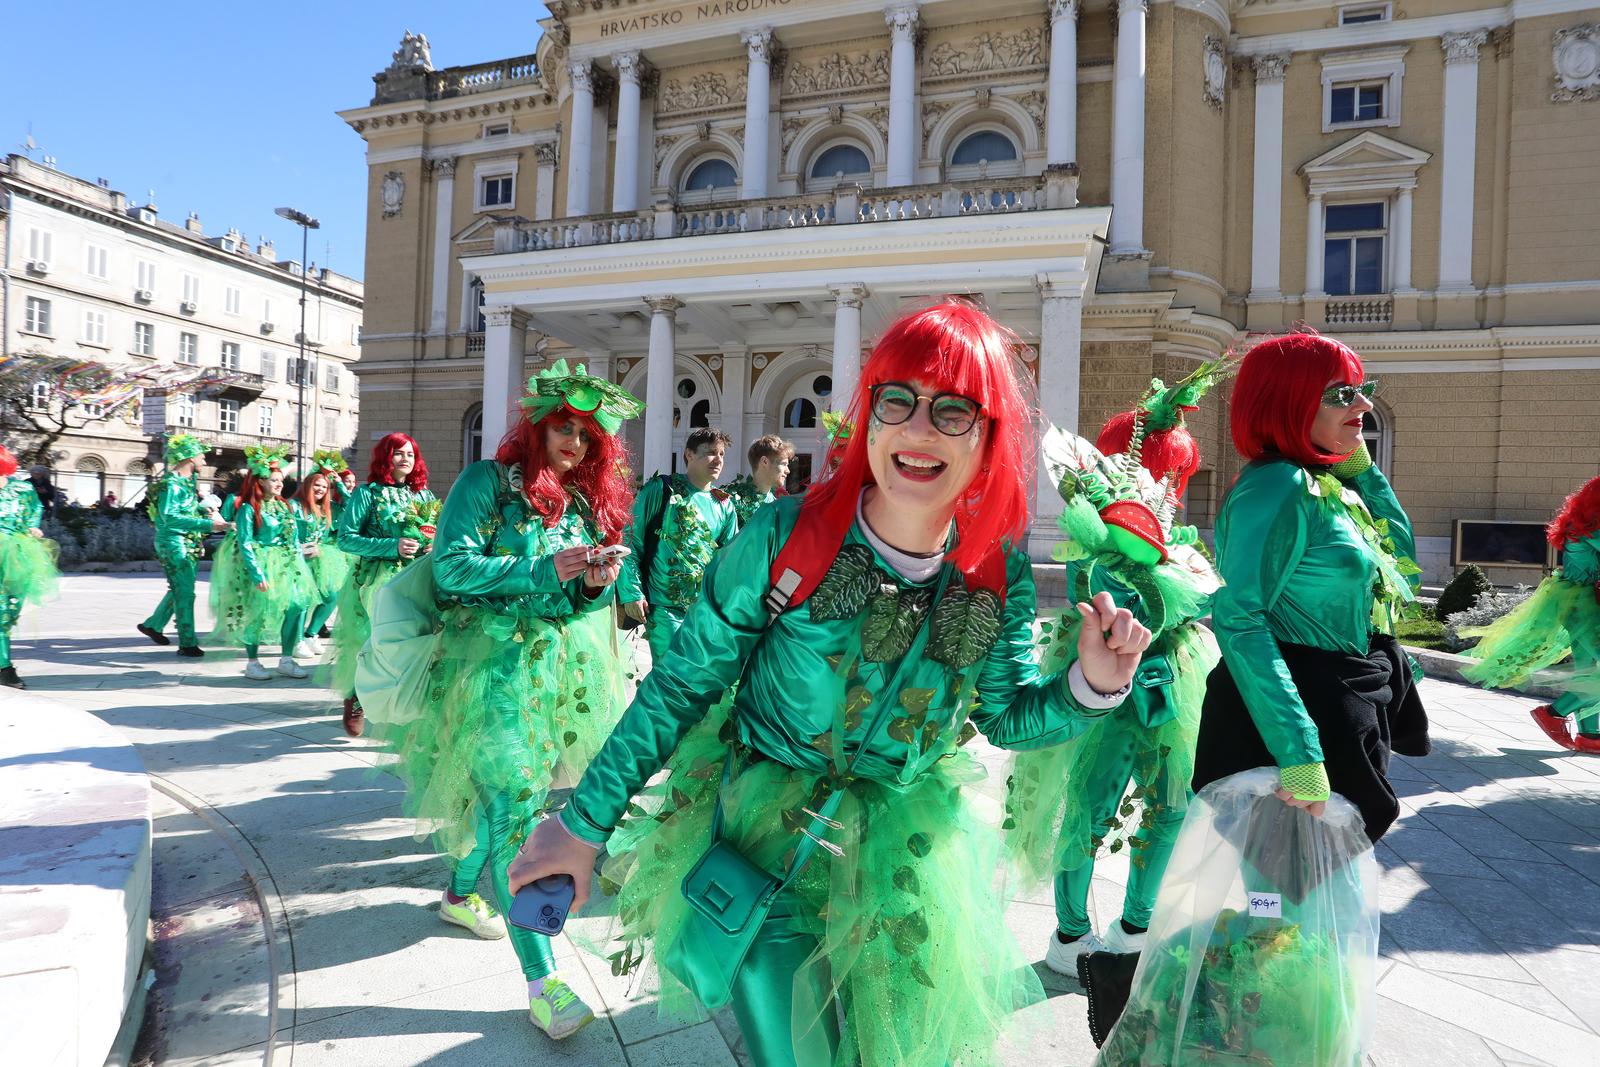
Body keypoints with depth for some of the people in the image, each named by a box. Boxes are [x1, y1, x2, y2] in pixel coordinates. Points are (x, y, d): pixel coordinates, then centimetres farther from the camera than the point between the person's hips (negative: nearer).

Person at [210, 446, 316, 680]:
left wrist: (301, 568, 7)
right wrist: (258, 575, -20)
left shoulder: (285, 506, 12)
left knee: (298, 603, -8)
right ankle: (252, 663, 9)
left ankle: (286, 660, 2)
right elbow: (245, 544, -13)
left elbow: (295, 540, 15)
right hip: (258, 564, -5)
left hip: (284, 564, 5)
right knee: (257, 608, -5)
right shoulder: (248, 509, -7)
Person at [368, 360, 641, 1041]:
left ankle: (461, 893, 43)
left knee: (506, 795, 15)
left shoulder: (588, 501, 12)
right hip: (493, 659, -6)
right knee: (515, 803, -13)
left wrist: (596, 583, -7)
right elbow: (451, 566, -15)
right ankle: (540, 978, -10)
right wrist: (543, 571, -22)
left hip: (561, 664, 7)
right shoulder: (488, 482, -5)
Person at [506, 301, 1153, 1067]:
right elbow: (680, 686, -12)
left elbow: (1007, 715, 2)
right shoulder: (785, 536, -21)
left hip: (913, 855, 3)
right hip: (769, 838, -2)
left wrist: (1091, 685, -19)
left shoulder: (999, 572, -13)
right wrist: (583, 823, -8)